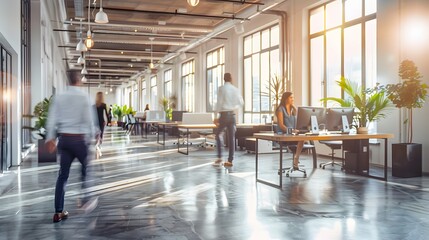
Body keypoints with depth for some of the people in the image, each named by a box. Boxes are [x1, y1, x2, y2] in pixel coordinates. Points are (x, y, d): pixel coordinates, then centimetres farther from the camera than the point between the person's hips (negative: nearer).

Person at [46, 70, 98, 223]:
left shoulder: (59, 97, 4)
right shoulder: (83, 97, -7)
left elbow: (52, 119, 3)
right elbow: (88, 119, -8)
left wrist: (50, 138, 7)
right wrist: (91, 136, 5)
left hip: (64, 138, 4)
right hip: (79, 138, -4)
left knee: (63, 174, 8)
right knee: (87, 168, 18)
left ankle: (58, 212, 10)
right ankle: (86, 200, 24)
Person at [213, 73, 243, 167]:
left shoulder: (221, 88, -7)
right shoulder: (235, 89, 6)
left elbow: (219, 103, -11)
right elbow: (241, 103, 13)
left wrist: (215, 116, -7)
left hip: (224, 114, -3)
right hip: (232, 115, 4)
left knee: (218, 134, 11)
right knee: (231, 137, 5)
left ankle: (219, 157, 0)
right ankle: (230, 160, 5)